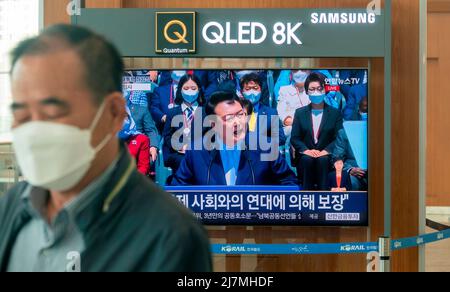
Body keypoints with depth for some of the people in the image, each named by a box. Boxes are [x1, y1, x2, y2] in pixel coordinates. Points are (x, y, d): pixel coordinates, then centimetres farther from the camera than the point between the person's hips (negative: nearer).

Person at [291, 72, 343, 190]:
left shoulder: (335, 113, 11)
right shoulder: (300, 113, 15)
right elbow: (294, 138, 7)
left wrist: (325, 151, -18)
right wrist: (306, 150, -14)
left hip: (327, 157, -1)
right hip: (305, 157, 1)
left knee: (322, 159, -36)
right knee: (307, 159, -34)